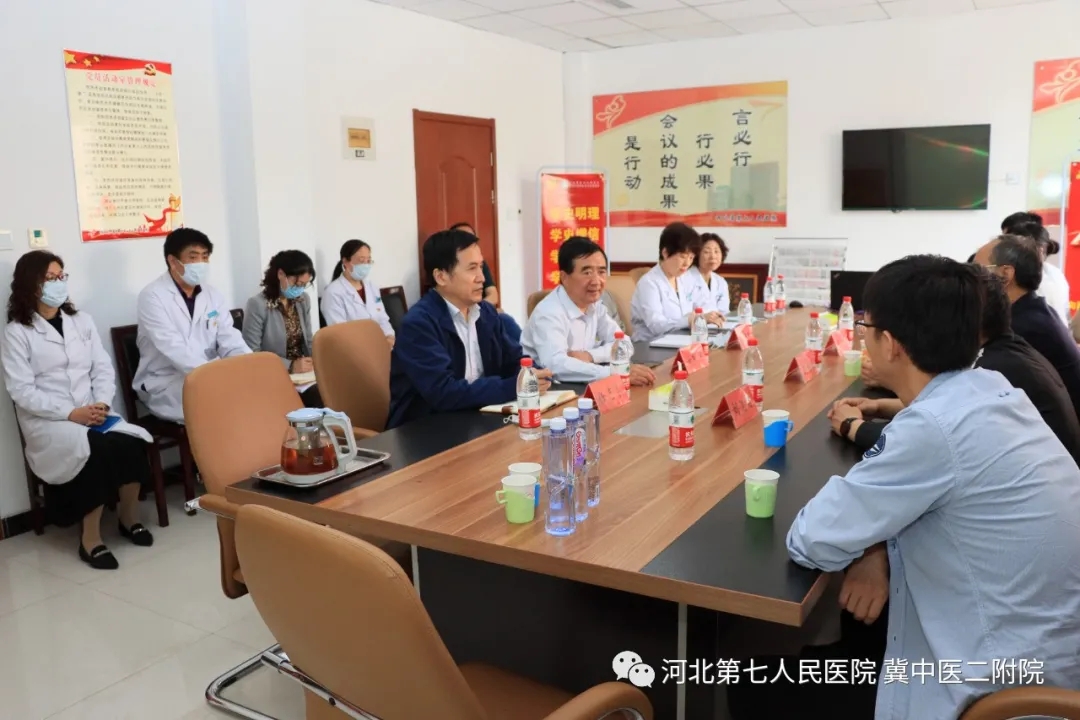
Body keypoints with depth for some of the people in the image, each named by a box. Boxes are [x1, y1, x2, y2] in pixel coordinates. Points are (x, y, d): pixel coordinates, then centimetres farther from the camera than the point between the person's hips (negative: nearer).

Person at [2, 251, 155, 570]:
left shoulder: (82, 320, 15)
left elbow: (103, 368, 9)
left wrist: (102, 404, -11)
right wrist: (70, 413, -19)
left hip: (93, 413, 4)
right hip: (47, 421, -4)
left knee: (131, 443, -27)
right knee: (98, 450, -33)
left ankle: (129, 518, -4)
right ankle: (90, 539, -20)